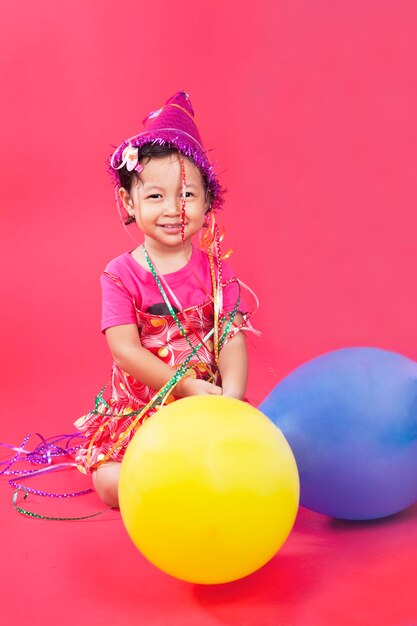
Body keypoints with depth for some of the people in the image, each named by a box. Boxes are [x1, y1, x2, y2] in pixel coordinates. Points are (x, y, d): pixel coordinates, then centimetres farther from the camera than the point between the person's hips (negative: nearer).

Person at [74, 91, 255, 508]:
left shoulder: (214, 268, 0)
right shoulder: (121, 274, -6)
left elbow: (232, 337, -7)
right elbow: (124, 349, -15)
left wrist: (231, 394, -26)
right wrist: (186, 386, -25)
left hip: (209, 402, 1)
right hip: (142, 408, -1)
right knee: (109, 482, -19)